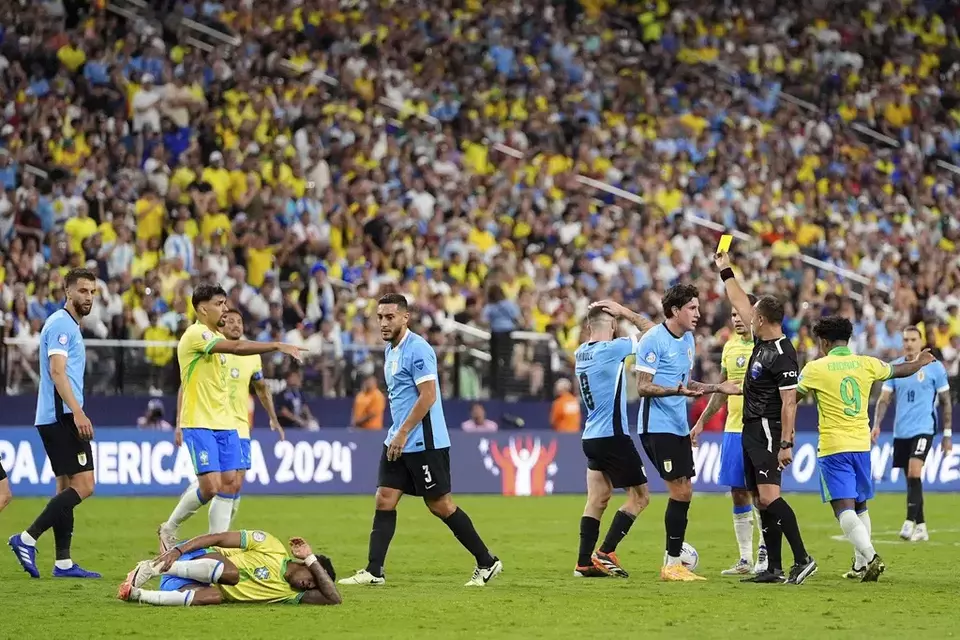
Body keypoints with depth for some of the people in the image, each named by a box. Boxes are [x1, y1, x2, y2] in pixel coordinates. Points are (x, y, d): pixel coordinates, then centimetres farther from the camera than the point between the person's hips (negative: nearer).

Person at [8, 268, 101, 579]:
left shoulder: (69, 325, 21)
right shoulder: (61, 324, -10)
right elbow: (57, 371, -20)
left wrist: (77, 414, 23)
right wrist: (77, 413, -26)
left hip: (61, 417, 11)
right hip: (62, 416, -11)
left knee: (67, 487, 9)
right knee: (83, 485, -13)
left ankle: (63, 562, 8)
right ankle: (27, 539, -14)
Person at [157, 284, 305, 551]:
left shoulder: (218, 337, 16)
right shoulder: (195, 335, -13)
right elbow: (237, 347, -28)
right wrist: (278, 346, -30)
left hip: (224, 424, 9)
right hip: (199, 425, -9)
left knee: (230, 482, 0)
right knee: (210, 486, -14)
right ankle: (169, 528, 8)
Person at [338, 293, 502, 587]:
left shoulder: (417, 349, -15)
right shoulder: (391, 350, 14)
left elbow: (428, 395, -21)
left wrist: (402, 433, -20)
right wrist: (396, 434, 18)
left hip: (424, 443, -9)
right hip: (398, 442, 9)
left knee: (440, 504, -3)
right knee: (384, 500, 1)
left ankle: (487, 563, 8)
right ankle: (373, 571, 0)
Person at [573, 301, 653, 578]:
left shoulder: (580, 353, 7)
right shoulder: (611, 349, -14)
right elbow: (651, 331, -6)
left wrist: (596, 314, 16)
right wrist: (625, 312, 4)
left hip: (591, 438, 8)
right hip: (614, 436, -8)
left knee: (597, 500, 9)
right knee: (640, 496, 1)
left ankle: (584, 562, 3)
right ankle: (605, 553, -5)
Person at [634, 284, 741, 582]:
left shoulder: (688, 340, 14)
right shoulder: (653, 340, -13)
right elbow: (643, 387, -16)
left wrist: (717, 387, 19)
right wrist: (677, 391, -29)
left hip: (678, 427, 9)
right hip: (657, 426, -9)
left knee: (684, 493, 7)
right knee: (680, 492, -11)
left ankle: (674, 561, 15)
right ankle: (672, 564, -5)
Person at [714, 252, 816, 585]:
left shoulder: (782, 355, -17)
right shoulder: (762, 341, 9)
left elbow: (789, 403, -20)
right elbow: (740, 304, 23)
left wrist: (786, 444, -24)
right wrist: (725, 270, 28)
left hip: (767, 431, -10)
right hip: (751, 429, 10)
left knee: (769, 496, -18)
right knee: (762, 501, 7)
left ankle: (802, 559, -18)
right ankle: (774, 568, 9)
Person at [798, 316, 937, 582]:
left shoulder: (816, 368, -6)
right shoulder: (866, 364, 5)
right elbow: (898, 371, 22)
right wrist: (919, 363, 44)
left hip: (833, 448, -5)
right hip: (861, 445, 5)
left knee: (844, 508, -10)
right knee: (859, 505, 20)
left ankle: (870, 557, -28)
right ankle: (860, 565, 24)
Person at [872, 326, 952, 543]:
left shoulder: (935, 367, -2)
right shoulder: (894, 367, 7)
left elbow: (945, 401, 3)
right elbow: (884, 399, 5)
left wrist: (947, 433, 1)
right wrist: (876, 425, -10)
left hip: (923, 429, -4)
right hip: (900, 431, 4)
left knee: (914, 473, -21)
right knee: (911, 479, 8)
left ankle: (910, 522, -21)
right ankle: (921, 527, 16)